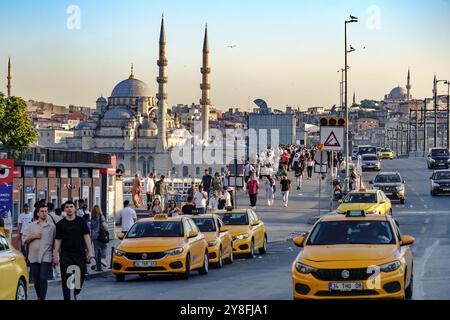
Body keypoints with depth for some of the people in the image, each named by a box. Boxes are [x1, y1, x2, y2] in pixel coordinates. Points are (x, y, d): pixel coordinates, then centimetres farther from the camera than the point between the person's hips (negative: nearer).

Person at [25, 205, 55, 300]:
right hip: (34, 257, 2)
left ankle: (42, 298, -10)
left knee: (43, 279, -14)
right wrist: (33, 237, -7)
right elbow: (26, 241, 12)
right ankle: (39, 297, 27)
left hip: (46, 257, -2)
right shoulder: (32, 225, 10)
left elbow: (55, 242, 10)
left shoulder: (52, 227, 6)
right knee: (36, 280, 8)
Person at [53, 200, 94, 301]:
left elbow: (86, 236, 3)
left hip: (80, 253, 0)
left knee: (81, 274, -2)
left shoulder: (81, 222, 6)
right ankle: (67, 298, -1)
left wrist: (90, 251, -5)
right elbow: (57, 240, 5)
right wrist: (55, 256, -1)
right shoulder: (60, 224, 5)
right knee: (66, 278, -4)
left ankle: (77, 293, 24)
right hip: (65, 255, 0)